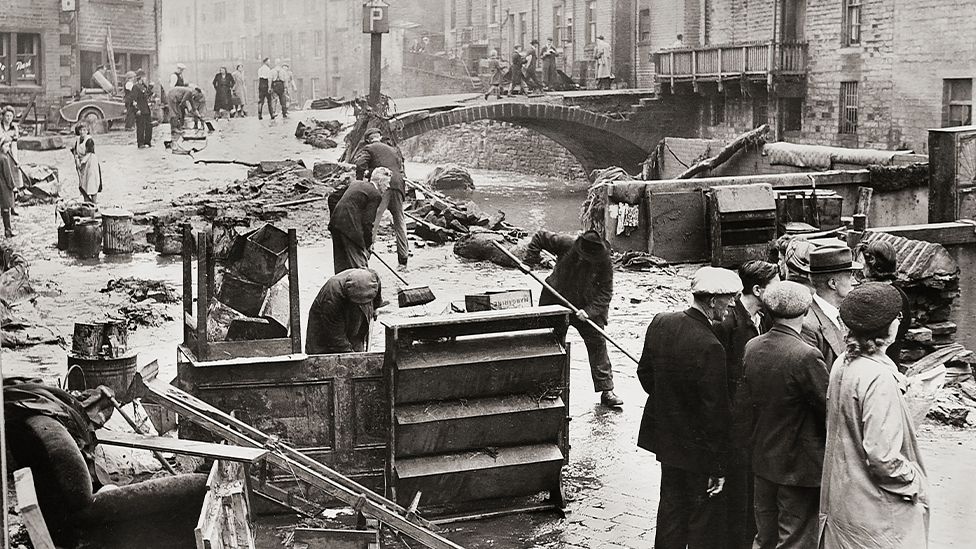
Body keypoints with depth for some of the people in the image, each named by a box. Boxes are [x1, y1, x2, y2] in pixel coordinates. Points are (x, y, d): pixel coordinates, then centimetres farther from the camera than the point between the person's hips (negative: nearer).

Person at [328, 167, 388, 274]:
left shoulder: (357, 183, 18)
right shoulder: (376, 195, -6)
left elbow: (332, 198, 20)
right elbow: (367, 222, -11)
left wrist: (334, 218, 25)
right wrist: (369, 243, 0)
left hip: (336, 224, 8)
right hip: (351, 227, -8)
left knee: (341, 262, 15)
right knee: (359, 262, -3)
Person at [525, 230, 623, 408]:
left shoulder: (604, 263, -20)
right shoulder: (566, 244, -20)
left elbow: (605, 292, -16)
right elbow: (539, 237, -7)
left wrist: (589, 311, -27)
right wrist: (530, 260, -15)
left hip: (587, 307, -1)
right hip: (556, 302, 1)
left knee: (597, 344, -5)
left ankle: (606, 390, -1)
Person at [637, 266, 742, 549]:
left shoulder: (660, 323, -5)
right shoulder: (709, 347, -28)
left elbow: (644, 372, 8)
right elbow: (716, 412, -22)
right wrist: (719, 467, -15)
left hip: (665, 437, 7)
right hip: (698, 449, -7)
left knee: (671, 508, 23)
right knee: (705, 524, 9)